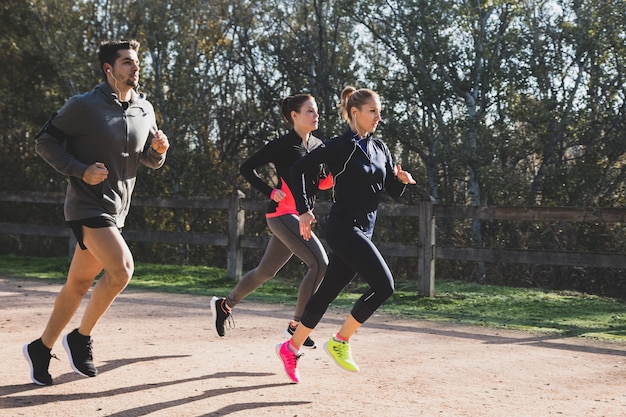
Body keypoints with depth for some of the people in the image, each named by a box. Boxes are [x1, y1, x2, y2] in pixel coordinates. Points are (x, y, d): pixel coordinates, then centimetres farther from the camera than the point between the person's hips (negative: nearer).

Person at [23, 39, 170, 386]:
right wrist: (80, 171, -17)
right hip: (88, 205, -7)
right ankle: (81, 338, -3)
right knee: (121, 269, -22)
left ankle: (41, 348, 25)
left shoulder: (145, 110, 9)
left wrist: (158, 150, -4)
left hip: (116, 210, 7)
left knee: (79, 283, 11)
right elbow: (44, 142, -5)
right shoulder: (83, 106, -9)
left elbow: (150, 161, 19)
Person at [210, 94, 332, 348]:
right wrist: (271, 192, -15)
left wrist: (335, 176, -3)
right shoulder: (282, 145, -10)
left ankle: (224, 305, 36)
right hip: (282, 213, -8)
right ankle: (296, 325, -12)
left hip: (301, 216, 8)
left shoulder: (318, 146, 11)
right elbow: (246, 168, -6)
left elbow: (320, 183, 19)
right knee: (320, 263, -20)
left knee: (266, 271, 17)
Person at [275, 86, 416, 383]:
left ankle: (291, 347, 23)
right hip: (343, 227, -7)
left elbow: (392, 191, 16)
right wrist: (304, 211, -8)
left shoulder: (380, 148, 13)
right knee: (383, 285, -17)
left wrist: (402, 179, -6)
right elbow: (297, 169, -7)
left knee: (328, 292, 11)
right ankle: (340, 341, -2)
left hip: (363, 230, 7)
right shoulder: (339, 146, -9)